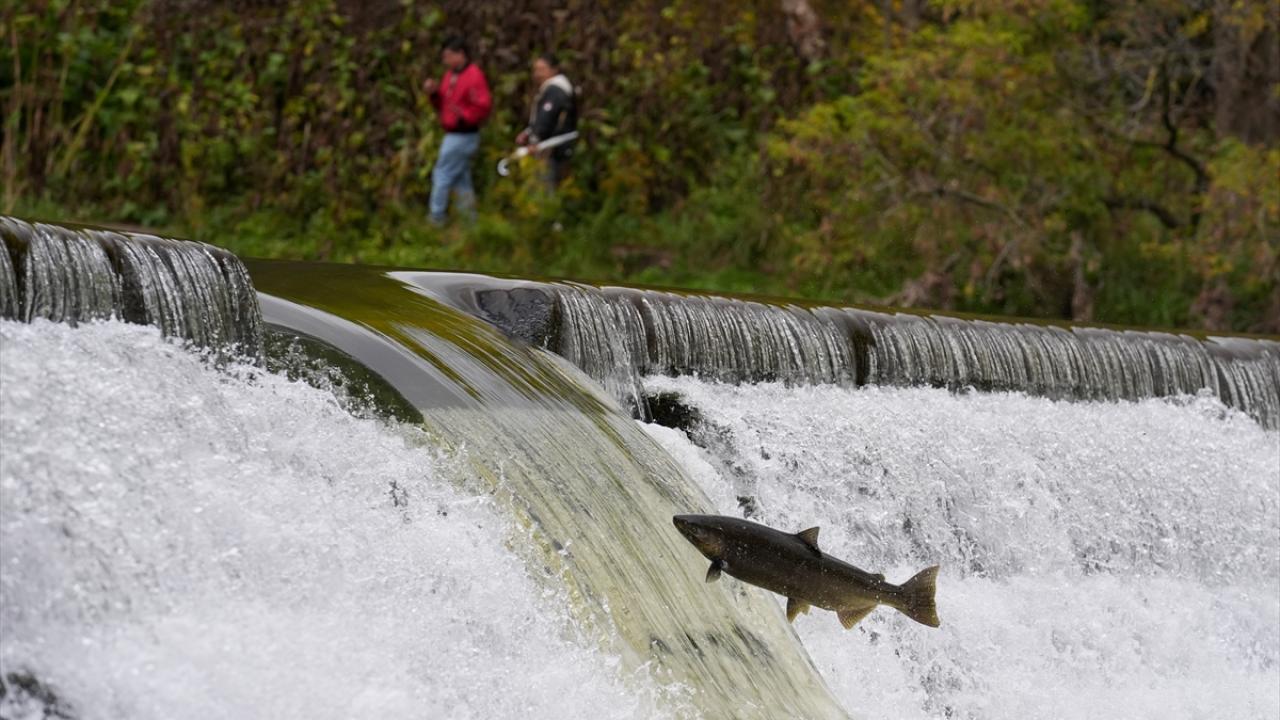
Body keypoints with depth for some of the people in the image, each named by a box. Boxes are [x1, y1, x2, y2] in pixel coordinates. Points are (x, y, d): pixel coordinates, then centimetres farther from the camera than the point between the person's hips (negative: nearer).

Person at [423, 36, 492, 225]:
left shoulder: (474, 76, -16)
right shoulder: (450, 75, 12)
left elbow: (483, 106, -21)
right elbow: (443, 106, 17)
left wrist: (463, 116, -29)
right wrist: (434, 93, -1)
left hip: (462, 136, -10)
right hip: (454, 136, 10)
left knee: (442, 176, -4)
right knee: (461, 178, 13)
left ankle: (436, 218, 4)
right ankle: (469, 217, 18)